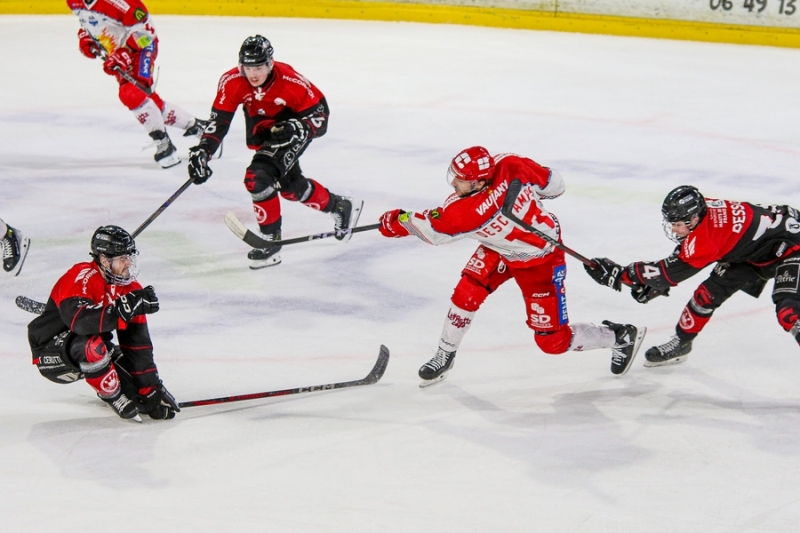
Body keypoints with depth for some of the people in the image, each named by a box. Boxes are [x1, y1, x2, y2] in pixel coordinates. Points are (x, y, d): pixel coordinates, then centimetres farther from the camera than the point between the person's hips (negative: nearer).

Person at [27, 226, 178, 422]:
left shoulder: (129, 287, -2)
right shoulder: (80, 279, -25)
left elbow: (138, 343, -2)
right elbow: (79, 320, -44)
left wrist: (151, 390, -7)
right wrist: (123, 309, -49)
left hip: (93, 355, 7)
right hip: (51, 354, -7)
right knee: (91, 345, -35)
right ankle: (113, 396, -18)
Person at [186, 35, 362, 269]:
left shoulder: (290, 81, -33)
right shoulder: (232, 82, -24)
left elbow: (319, 113, -23)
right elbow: (218, 120, -22)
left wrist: (299, 128, -42)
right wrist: (202, 152, -34)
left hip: (292, 129, -6)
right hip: (262, 133, 6)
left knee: (258, 178, -23)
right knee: (290, 186, 18)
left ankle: (271, 243, -10)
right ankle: (341, 207, 42)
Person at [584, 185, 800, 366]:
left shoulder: (707, 236, -37)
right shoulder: (699, 208, -13)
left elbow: (673, 269, -29)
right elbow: (684, 255, 6)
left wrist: (619, 274, -28)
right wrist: (655, 281, 2)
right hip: (749, 249, 9)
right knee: (707, 292, 6)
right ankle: (681, 343, 24)